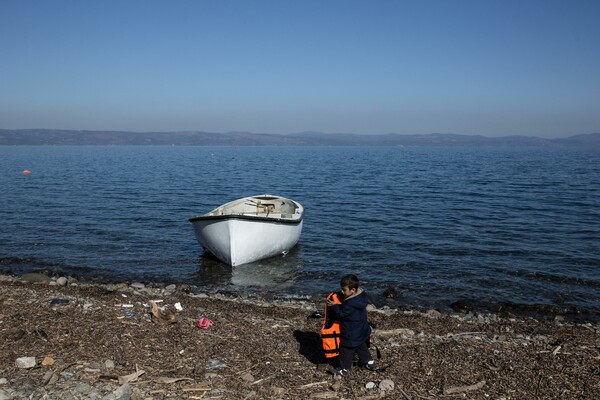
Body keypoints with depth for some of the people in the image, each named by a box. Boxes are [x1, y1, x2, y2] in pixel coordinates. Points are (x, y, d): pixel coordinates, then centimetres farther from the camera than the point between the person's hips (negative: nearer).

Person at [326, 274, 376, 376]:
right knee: (362, 347, 27)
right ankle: (369, 362, 40)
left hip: (351, 335, -9)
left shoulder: (350, 304, -34)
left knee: (346, 351, 10)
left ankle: (344, 369, 25)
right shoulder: (361, 297, -6)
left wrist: (334, 305, -13)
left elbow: (340, 314, -23)